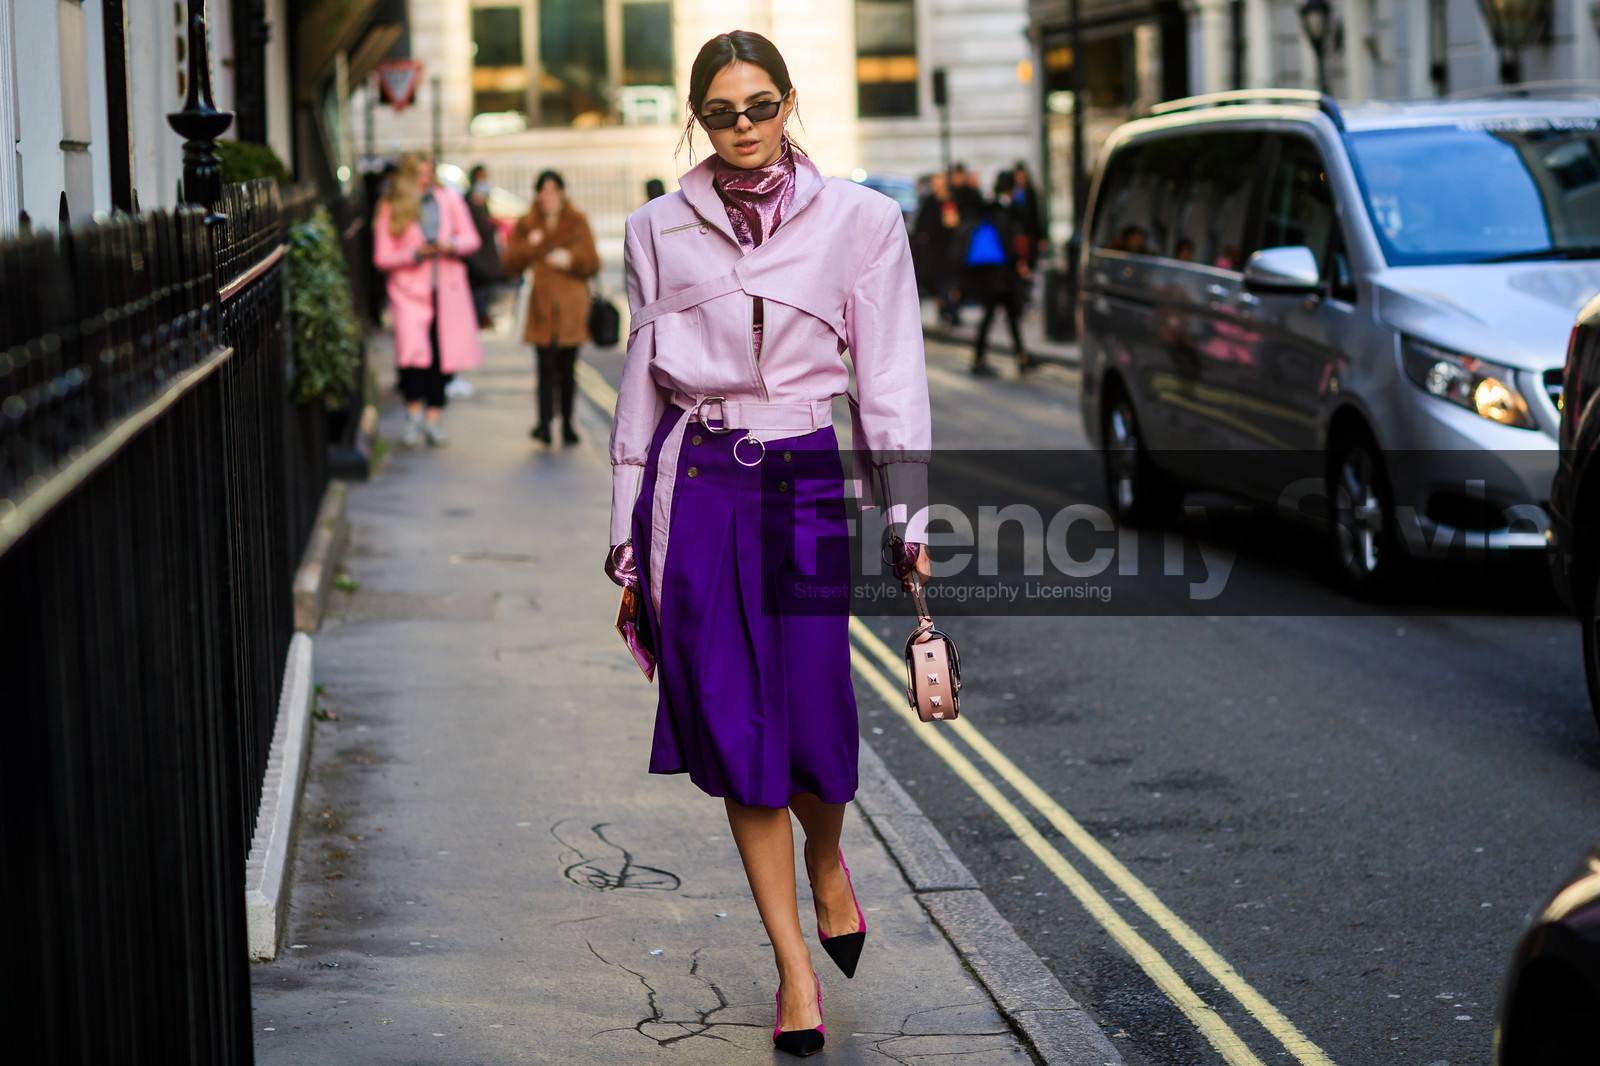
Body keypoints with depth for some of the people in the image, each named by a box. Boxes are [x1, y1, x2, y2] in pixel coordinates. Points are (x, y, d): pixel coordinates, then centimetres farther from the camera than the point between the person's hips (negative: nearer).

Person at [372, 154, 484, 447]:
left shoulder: (449, 199, 7)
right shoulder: (391, 208, 1)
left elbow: (471, 238, 12)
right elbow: (382, 258, 0)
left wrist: (452, 245, -9)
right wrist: (416, 254, -13)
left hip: (448, 289, 3)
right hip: (410, 289, -3)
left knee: (443, 354, 2)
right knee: (413, 348, -20)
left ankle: (434, 419, 14)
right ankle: (413, 414, -4)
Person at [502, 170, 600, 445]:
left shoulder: (577, 223, 8)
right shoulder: (527, 225, 10)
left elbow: (593, 264, 5)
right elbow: (511, 265, 6)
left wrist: (571, 260, -13)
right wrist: (529, 247, -10)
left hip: (571, 306, 0)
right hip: (542, 304, 0)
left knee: (567, 367, 5)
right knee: (547, 365, -12)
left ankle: (567, 424, 16)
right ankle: (544, 424, -20)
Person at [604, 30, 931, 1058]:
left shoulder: (859, 220, 2)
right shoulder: (659, 231, 5)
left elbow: (890, 375, 2)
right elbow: (642, 382, 9)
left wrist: (909, 517, -2)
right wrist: (628, 527, 8)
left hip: (806, 482, -1)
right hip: (695, 484, 1)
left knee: (814, 719, -4)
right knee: (734, 724, -1)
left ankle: (827, 861, 33)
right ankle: (795, 970, 9)